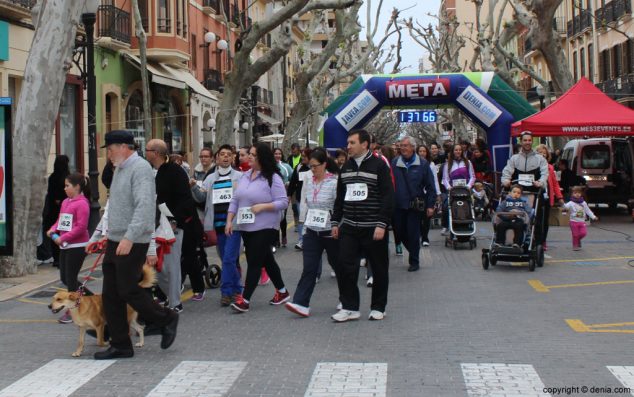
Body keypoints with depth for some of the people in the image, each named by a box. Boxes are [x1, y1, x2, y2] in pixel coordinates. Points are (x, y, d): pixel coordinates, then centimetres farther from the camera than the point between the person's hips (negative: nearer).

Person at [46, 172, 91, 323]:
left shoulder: (82, 203, -14)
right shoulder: (65, 202, 11)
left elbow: (81, 227, -19)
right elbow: (60, 220, 18)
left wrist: (62, 238, -20)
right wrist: (53, 230, -2)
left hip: (77, 246, -9)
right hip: (64, 245, 9)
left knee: (70, 278, -3)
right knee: (64, 278, 13)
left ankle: (71, 311, 8)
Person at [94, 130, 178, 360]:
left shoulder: (140, 169, -14)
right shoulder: (119, 169, 17)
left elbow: (144, 206, -25)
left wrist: (129, 237, -31)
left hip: (132, 243, -9)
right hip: (115, 241, 9)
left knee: (128, 291, -6)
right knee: (110, 295, 7)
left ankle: (167, 320, 14)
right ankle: (120, 345, 14)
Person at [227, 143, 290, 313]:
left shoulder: (272, 178, -11)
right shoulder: (245, 176, 9)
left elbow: (283, 202, -14)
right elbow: (235, 200, 11)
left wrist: (262, 206, -23)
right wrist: (229, 220, 4)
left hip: (264, 227, -7)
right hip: (246, 227, 7)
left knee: (254, 262, -8)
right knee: (266, 260, 16)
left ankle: (244, 299, -6)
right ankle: (282, 291, 29)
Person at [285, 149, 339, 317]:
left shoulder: (335, 182, -12)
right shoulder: (309, 182, 7)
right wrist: (306, 225, 16)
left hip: (330, 232, -4)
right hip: (312, 232, 5)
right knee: (309, 268, -3)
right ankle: (301, 304, -9)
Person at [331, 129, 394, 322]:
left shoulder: (379, 165, -5)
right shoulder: (346, 167, 12)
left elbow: (388, 196, -9)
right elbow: (340, 196, 19)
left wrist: (382, 224, -15)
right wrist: (336, 222, 14)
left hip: (373, 228, -5)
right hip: (349, 227, 5)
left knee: (379, 269, 5)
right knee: (345, 266, -3)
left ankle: (378, 308, 18)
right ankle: (350, 307, 6)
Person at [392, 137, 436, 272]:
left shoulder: (422, 164, -1)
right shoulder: (394, 163, 3)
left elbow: (430, 186, 1)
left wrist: (430, 205, -4)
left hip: (415, 205, -2)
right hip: (398, 205, 2)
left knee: (413, 234, 2)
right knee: (400, 232, 9)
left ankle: (414, 261, 15)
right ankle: (413, 253, 32)